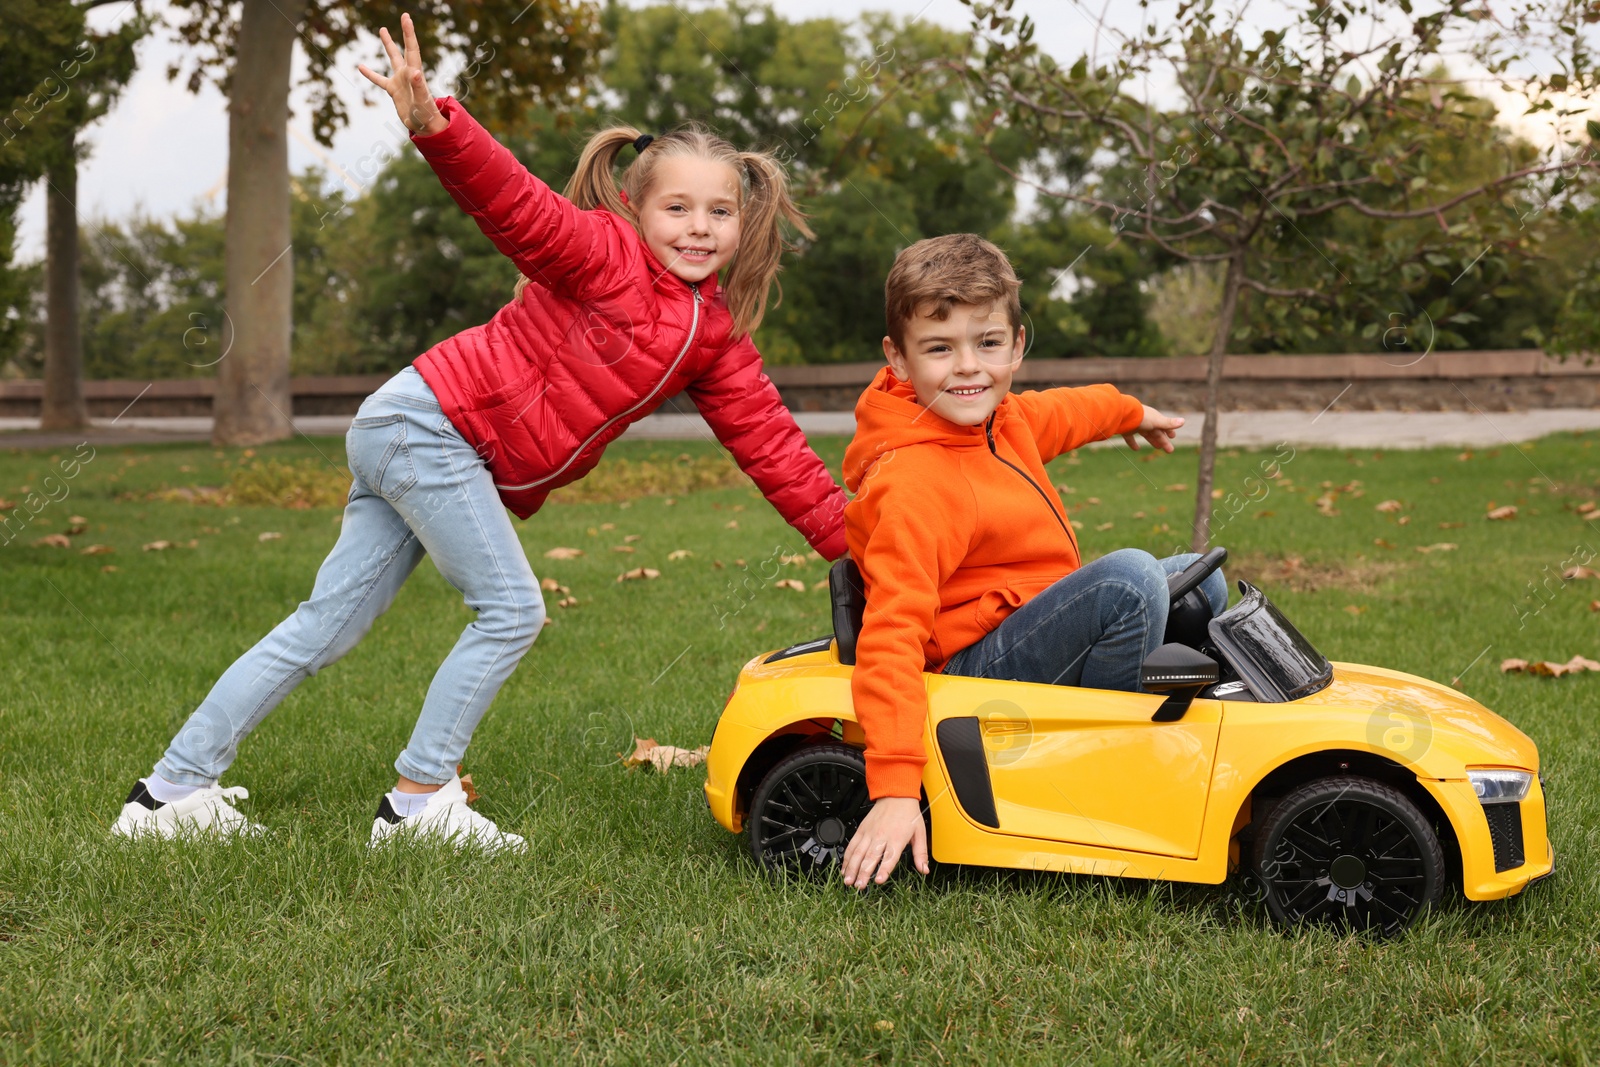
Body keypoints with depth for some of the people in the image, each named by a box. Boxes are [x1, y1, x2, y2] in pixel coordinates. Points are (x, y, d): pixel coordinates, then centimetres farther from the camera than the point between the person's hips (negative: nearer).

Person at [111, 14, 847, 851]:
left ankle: (174, 790, 9)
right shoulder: (603, 254, -10)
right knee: (510, 608, -11)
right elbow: (517, 203, -25)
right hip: (431, 420, -8)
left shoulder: (716, 337, 9)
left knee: (327, 625, 6)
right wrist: (434, 125, -44)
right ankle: (419, 799, 0)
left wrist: (851, 542, 5)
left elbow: (770, 443, 9)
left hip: (479, 466, 8)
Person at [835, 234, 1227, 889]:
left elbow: (1059, 414, 27)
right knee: (1129, 577, -29)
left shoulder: (995, 418, 1)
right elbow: (891, 637, -34)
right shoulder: (912, 486, -27)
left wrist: (1130, 412, 46)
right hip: (980, 667, -10)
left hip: (1033, 627, 10)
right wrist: (895, 791, -40)